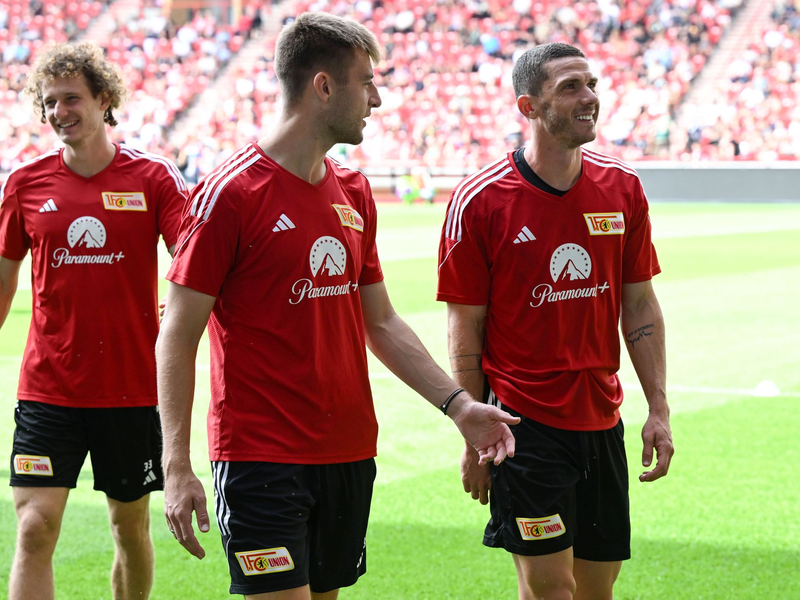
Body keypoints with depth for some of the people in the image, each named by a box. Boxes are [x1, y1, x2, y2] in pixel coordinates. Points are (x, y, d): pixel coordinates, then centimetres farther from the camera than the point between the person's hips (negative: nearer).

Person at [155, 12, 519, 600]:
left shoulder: (354, 192, 11)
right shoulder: (230, 193, -11)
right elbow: (177, 338, -10)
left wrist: (458, 403, 10)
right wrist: (178, 468, -16)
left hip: (350, 455, 7)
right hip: (261, 458, -7)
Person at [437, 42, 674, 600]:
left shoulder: (622, 188, 5)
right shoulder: (479, 201, -9)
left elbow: (641, 307, 11)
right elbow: (465, 332, -5)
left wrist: (659, 409, 5)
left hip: (601, 421, 5)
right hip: (522, 422, -5)